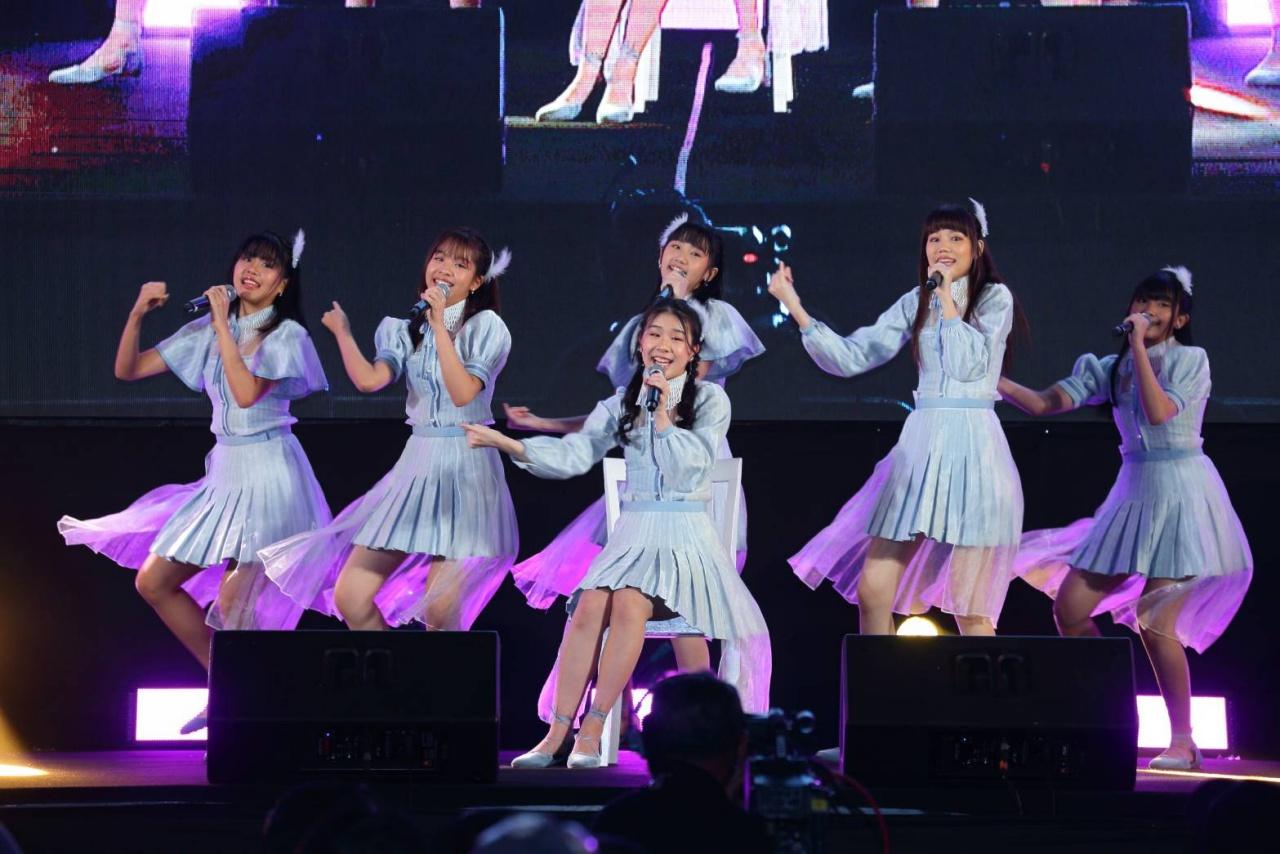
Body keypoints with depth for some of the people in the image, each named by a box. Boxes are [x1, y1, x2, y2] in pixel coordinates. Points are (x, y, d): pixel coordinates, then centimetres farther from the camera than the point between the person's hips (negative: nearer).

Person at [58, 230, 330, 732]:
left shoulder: (286, 334, -6)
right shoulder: (208, 331, 9)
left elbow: (247, 392, -23)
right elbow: (127, 370, 8)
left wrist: (223, 324, -18)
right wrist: (138, 313, -7)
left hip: (268, 474, -7)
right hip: (224, 474, 7)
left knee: (232, 604, -16)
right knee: (153, 582, 9)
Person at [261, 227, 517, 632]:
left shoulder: (485, 326, -2)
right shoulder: (407, 329, 12)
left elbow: (463, 393, -17)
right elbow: (368, 380, -4)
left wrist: (439, 325, -16)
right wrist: (342, 333, 6)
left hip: (465, 471, -5)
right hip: (416, 466, 5)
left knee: (440, 612, -15)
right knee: (350, 597, -2)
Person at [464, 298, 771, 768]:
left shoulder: (711, 400, 4)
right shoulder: (623, 401, 13)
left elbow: (688, 468, -6)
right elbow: (573, 455, 2)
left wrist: (663, 412, -12)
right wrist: (506, 443, -9)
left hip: (685, 535, -3)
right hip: (632, 532, 3)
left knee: (628, 604, -30)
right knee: (591, 605, -25)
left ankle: (592, 730, -26)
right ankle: (556, 733, -27)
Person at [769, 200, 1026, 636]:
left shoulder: (995, 298, 2)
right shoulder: (916, 302, 13)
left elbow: (968, 365, -12)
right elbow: (851, 358, 8)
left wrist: (947, 296, -8)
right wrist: (795, 308, 0)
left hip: (972, 451, -5)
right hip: (919, 447, 5)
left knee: (968, 609, -5)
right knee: (872, 592, 0)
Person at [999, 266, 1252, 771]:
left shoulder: (1191, 360, -5)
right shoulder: (1111, 369, 9)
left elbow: (1158, 411, -22)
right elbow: (1043, 403, 3)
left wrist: (1139, 347, -18)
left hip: (1181, 496, -6)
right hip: (1132, 496, 6)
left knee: (1153, 622, -15)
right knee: (1069, 608, 1)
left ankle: (1183, 741, -5)